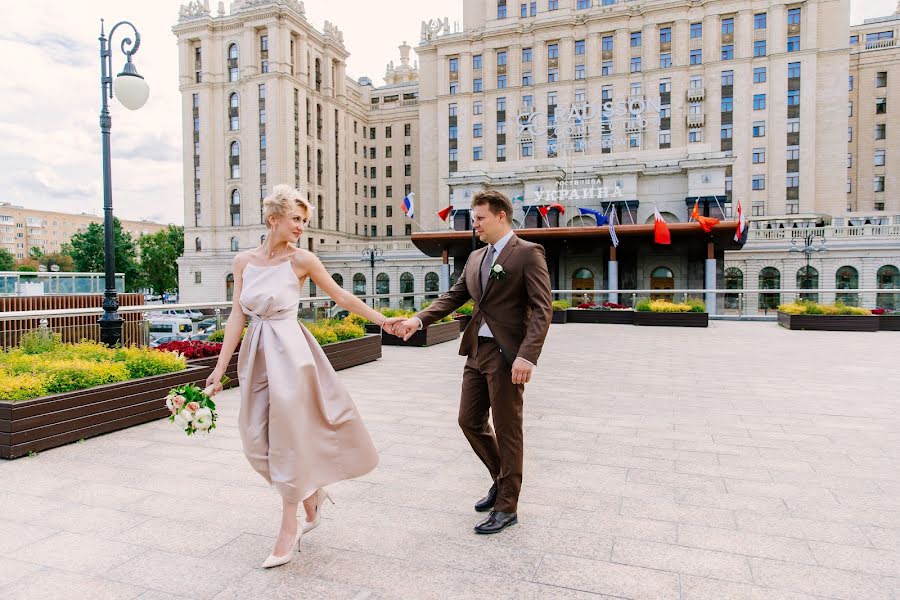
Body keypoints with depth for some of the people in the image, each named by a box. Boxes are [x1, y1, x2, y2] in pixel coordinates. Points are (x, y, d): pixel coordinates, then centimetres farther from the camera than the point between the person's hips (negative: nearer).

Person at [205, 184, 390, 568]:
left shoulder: (302, 260, -5)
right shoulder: (243, 261, 5)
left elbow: (343, 298, 2)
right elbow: (238, 315, 5)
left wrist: (384, 321, 4)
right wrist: (220, 366, 3)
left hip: (289, 353, -4)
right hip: (256, 355, 4)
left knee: (288, 437, 1)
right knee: (257, 442, 7)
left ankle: (289, 526, 18)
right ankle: (311, 492, 32)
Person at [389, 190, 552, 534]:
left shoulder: (528, 253, -8)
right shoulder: (475, 258, 15)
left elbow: (542, 309, -15)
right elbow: (453, 297, 12)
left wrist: (527, 355, -25)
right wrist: (418, 320, -4)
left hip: (507, 354, -7)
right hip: (477, 351, 8)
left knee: (507, 429, 2)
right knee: (470, 421, 13)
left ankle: (507, 507, 18)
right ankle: (503, 479, 35)